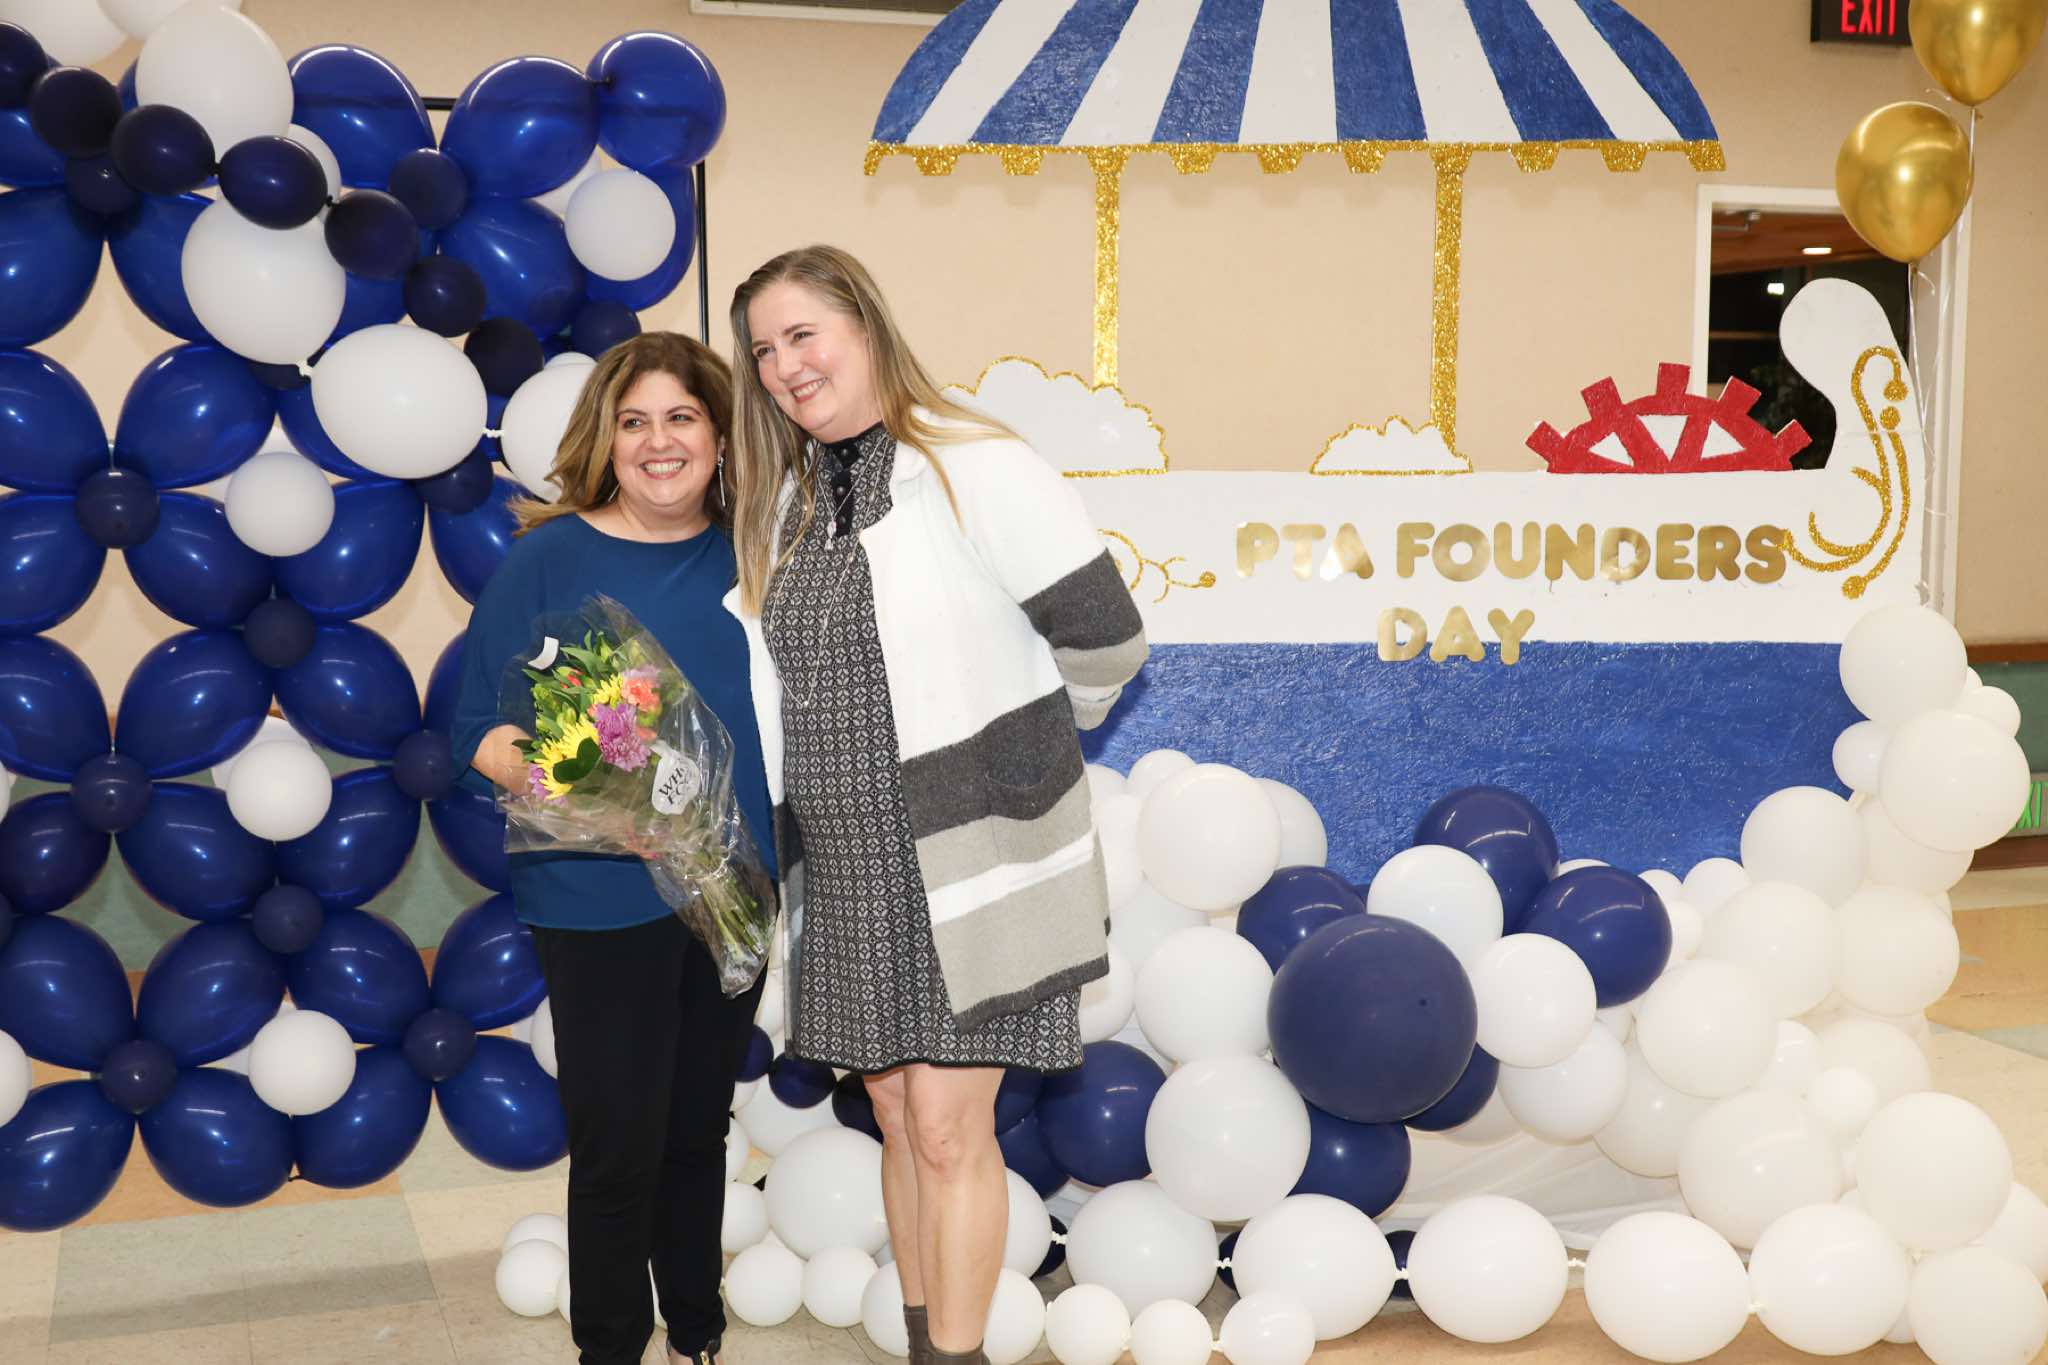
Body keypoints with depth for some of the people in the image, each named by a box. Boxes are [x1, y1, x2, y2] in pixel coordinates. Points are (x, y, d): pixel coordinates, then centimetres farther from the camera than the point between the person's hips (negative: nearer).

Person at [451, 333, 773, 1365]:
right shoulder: (549, 556, -7)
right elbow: (481, 727, -8)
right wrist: (539, 770, -28)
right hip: (600, 900, -4)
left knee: (700, 1130, 17)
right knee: (619, 1145, 1)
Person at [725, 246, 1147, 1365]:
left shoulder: (977, 470, -11)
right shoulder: (786, 505, 10)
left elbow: (1102, 642, -9)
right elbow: (773, 689, 15)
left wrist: (1005, 741, 6)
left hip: (971, 854, -6)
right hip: (849, 869, 6)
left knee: (948, 1125, -3)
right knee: (898, 1119, 14)